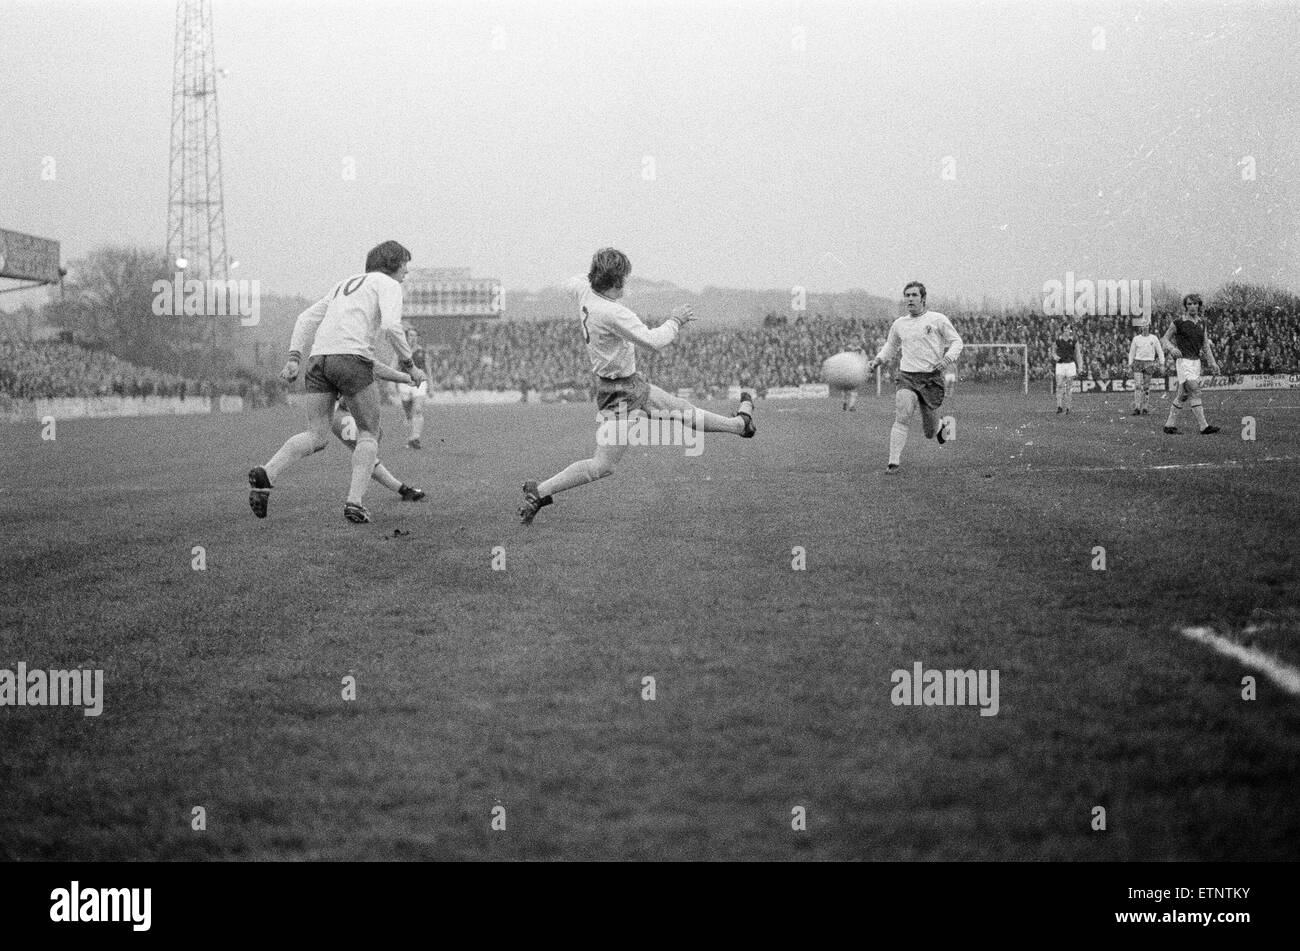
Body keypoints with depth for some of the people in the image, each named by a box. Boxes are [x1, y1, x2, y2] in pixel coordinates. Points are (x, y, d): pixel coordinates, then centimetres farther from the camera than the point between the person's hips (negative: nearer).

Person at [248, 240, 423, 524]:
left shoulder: (344, 285, 32)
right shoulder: (388, 284, 9)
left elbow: (305, 319, 23)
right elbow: (391, 326, -9)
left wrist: (294, 359, 14)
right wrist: (408, 364, 1)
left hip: (319, 359, 6)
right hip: (353, 358, -6)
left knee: (316, 437, 5)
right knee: (369, 434, 8)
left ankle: (266, 475, -19)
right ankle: (354, 501, -8)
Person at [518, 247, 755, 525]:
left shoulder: (582, 291, -4)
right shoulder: (611, 313, -31)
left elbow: (570, 284, 23)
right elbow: (653, 341, -33)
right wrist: (675, 321, -17)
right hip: (620, 395, -10)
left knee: (684, 411, 27)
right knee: (603, 466, -6)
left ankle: (740, 423, 44)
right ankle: (539, 492, -2)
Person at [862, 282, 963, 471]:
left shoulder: (937, 319, 1)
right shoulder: (899, 324, 11)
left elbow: (956, 341, 4)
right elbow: (891, 346, 28)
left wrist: (948, 359, -15)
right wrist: (878, 360, 10)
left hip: (932, 378, -2)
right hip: (907, 377, 2)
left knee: (930, 433, 6)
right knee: (902, 417, -25)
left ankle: (944, 426, 43)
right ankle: (894, 461, -24)